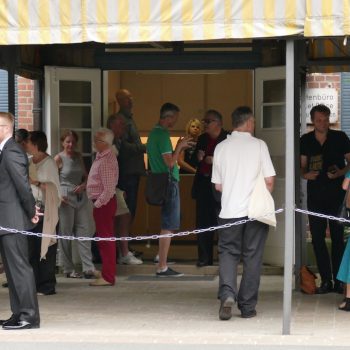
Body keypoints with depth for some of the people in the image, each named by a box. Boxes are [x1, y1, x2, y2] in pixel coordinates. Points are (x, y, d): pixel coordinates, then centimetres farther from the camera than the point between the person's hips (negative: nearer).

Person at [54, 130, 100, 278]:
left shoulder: (79, 157, 13)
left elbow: (85, 176, 19)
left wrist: (83, 185, -1)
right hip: (66, 199, -5)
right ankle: (68, 269, 10)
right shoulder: (59, 159, -3)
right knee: (66, 234, 1)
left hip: (81, 197, 5)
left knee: (85, 232, 0)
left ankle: (88, 268, 0)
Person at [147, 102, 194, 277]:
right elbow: (170, 162, -19)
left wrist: (179, 147, 16)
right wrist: (179, 147, -6)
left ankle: (161, 262, 22)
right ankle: (162, 267, -8)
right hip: (169, 182, -10)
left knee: (166, 225, 17)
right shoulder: (162, 134, -15)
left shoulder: (154, 133, 16)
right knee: (168, 226, -8)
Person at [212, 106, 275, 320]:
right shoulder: (258, 145, -4)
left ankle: (227, 294, -15)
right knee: (252, 257, 8)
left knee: (228, 252, 9)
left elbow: (218, 185, 7)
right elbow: (269, 180, -6)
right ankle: (247, 306, 11)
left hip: (229, 211, 2)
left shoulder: (221, 147, 4)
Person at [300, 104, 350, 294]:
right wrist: (305, 174, -8)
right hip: (315, 194, 3)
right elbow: (302, 166, 14)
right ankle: (326, 280, 10)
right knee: (317, 238, 2)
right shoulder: (306, 141, 7)